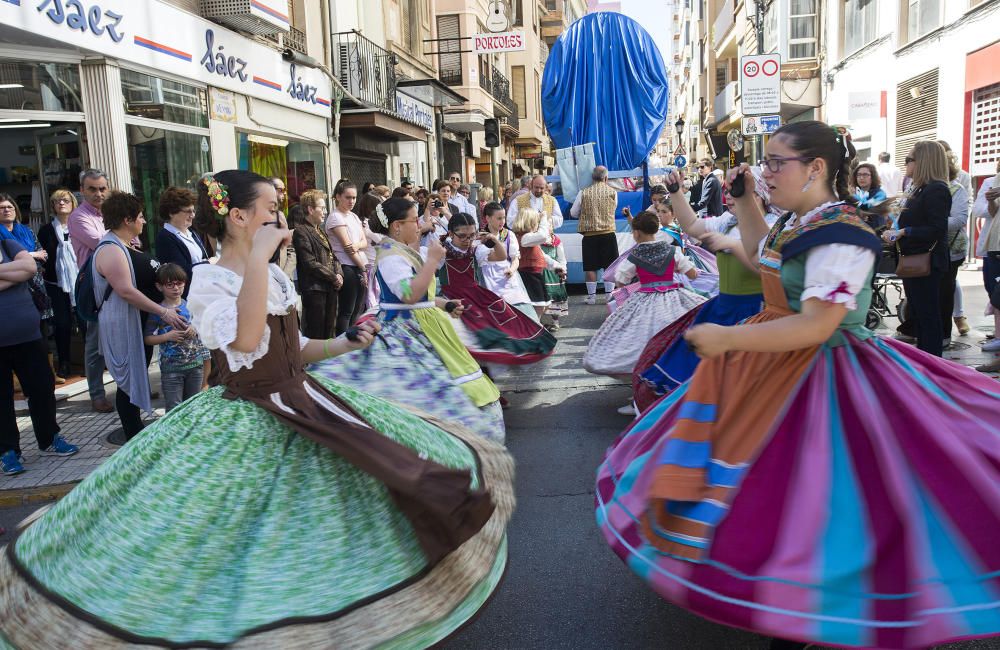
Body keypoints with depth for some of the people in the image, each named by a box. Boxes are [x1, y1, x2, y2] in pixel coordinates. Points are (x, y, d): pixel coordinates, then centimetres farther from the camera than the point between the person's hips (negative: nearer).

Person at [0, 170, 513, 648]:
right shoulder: (208, 281, -16)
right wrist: (258, 255, -35)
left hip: (300, 408, 8)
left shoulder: (274, 275, 7)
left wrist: (346, 344, 5)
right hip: (244, 426, -8)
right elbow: (245, 339, -39)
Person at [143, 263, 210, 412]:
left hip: (196, 364, 3)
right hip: (171, 367, -3)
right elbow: (147, 338, -5)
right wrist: (168, 336, -19)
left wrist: (195, 329, -9)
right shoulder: (157, 311, -7)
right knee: (174, 410, 2)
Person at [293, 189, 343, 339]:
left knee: (329, 330, 14)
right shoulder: (301, 232, -9)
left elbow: (332, 256, 18)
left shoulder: (320, 231, 19)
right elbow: (310, 263, -17)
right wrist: (333, 277, -13)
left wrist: (339, 274, -1)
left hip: (331, 287, 9)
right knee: (315, 333, -3)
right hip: (314, 288, -9)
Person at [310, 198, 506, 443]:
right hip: (405, 330, -11)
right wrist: (432, 260, -24)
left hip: (419, 326, 11)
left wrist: (444, 306, 18)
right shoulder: (390, 256, -18)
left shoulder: (405, 252, 14)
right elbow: (410, 294, -29)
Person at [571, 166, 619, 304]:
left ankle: (591, 295, 7)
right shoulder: (612, 192, 0)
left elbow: (573, 212, 6)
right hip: (608, 233, 0)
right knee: (609, 265, 6)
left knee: (590, 266, 5)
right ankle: (610, 294, 7)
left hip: (589, 234, 0)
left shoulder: (584, 193, -1)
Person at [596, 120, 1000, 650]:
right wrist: (744, 200, 18)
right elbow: (760, 254, 29)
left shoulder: (839, 236, -23)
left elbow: (815, 327, -28)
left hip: (816, 374, -10)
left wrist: (727, 339, -27)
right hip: (777, 358, 10)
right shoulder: (799, 220, 7)